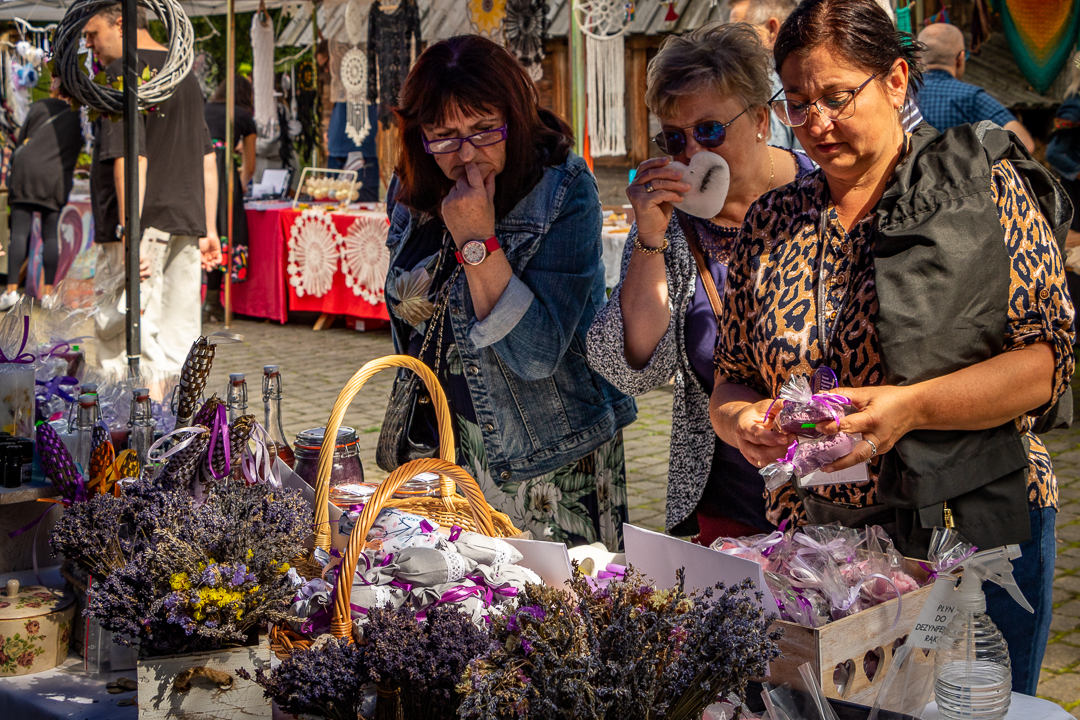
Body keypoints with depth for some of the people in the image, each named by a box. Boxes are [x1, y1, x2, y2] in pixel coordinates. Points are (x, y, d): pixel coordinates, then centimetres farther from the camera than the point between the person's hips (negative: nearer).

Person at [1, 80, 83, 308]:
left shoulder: (40, 107, 7)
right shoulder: (78, 116, 10)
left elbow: (20, 140, 11)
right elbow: (80, 152, 13)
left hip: (26, 170, -1)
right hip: (56, 178, 1)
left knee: (19, 232, -2)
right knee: (50, 234, 5)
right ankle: (48, 291, 1)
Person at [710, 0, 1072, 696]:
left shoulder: (986, 189, -3)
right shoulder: (770, 224, 8)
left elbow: (1049, 358, -9)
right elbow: (732, 379, 13)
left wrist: (912, 407, -22)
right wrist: (743, 421, -11)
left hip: (974, 530, -3)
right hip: (814, 543, 3)